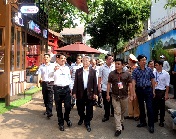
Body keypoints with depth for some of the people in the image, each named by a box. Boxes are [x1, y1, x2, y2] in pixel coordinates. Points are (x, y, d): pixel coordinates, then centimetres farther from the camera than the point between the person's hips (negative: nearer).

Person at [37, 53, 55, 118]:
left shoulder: (53, 65, 5)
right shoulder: (41, 66, 11)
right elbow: (39, 75, 0)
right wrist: (38, 82, -15)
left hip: (51, 83, -3)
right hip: (44, 83, 3)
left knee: (50, 98, -9)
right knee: (45, 98, 13)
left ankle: (49, 112, -10)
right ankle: (47, 109, 31)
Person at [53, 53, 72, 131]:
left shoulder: (67, 68, 10)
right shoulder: (54, 67, -4)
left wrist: (71, 89, 14)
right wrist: (54, 70, -38)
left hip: (66, 88, 3)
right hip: (57, 89, -3)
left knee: (68, 106, 1)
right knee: (59, 107, 8)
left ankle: (67, 118, 31)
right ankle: (61, 123, 23)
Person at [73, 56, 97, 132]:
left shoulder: (93, 71, 1)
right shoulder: (78, 71, 2)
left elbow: (95, 83, 1)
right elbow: (76, 82, 1)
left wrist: (95, 93, -3)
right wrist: (74, 92, -3)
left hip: (89, 92, -1)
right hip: (80, 92, 1)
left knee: (89, 109, 5)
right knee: (80, 108, 13)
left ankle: (87, 123, 21)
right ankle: (81, 118, 40)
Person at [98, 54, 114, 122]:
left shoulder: (114, 67, -1)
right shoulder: (102, 67, -3)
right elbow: (99, 77, 1)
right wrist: (99, 86, -4)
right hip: (104, 88, -1)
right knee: (106, 103, 7)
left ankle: (113, 113, 32)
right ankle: (106, 116, 19)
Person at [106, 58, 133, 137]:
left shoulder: (127, 74, -2)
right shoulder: (111, 74, -1)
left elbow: (130, 85, 0)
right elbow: (109, 84, 2)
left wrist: (131, 95, -2)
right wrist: (108, 94, -1)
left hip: (124, 96, 1)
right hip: (115, 96, -1)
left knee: (123, 111, 16)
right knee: (117, 112, -1)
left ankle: (121, 122, 40)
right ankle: (118, 128, 3)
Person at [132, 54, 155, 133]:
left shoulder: (149, 70, 1)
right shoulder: (135, 71, -2)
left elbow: (152, 80, 6)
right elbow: (133, 81, -4)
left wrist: (153, 90, 4)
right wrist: (134, 92, -10)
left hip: (148, 89, -1)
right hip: (139, 90, 1)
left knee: (149, 107, -4)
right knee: (141, 107, 13)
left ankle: (151, 125, 4)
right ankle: (143, 122, 27)